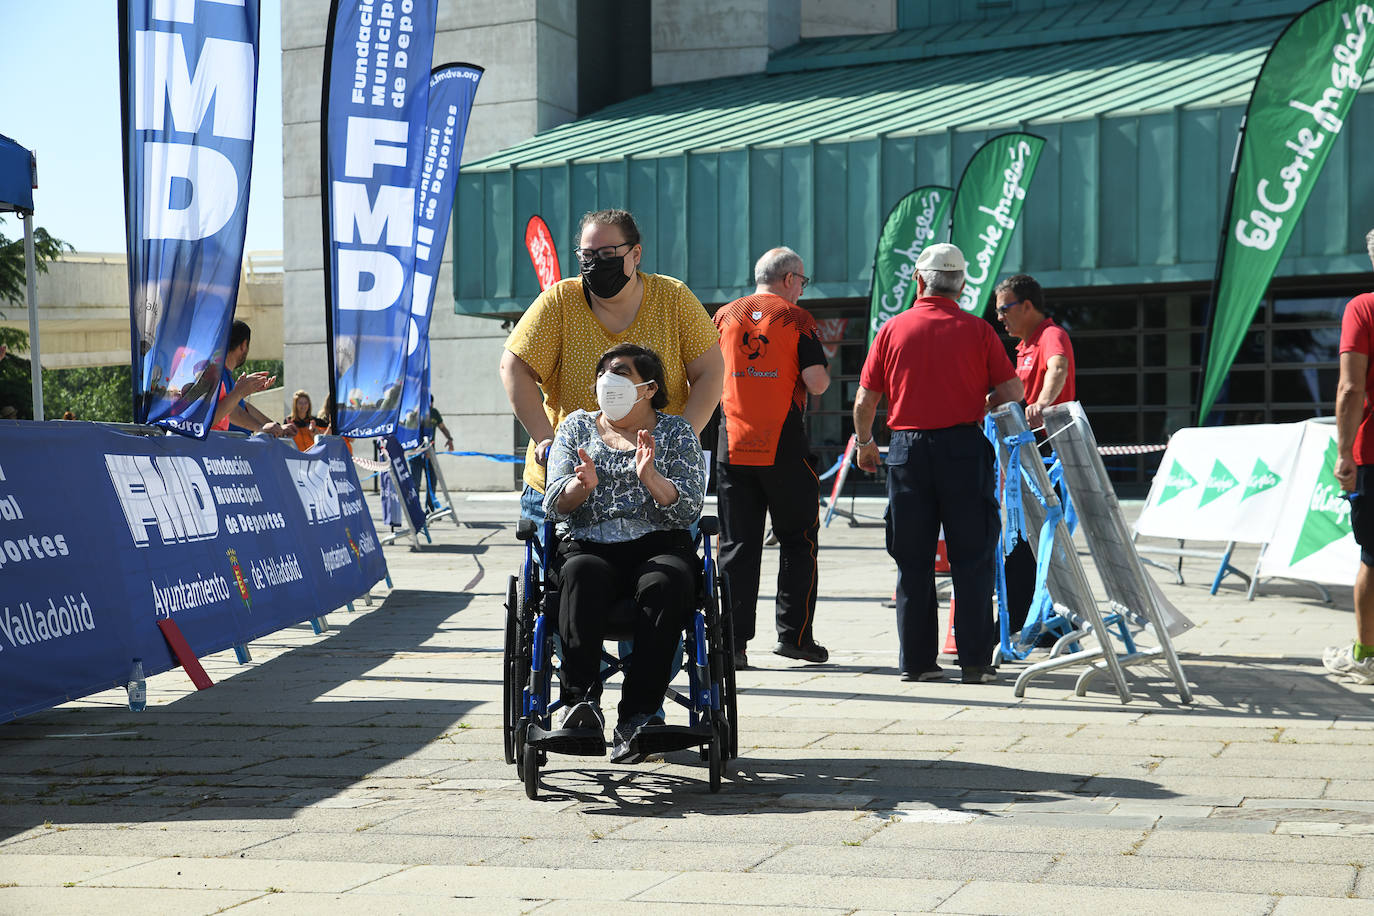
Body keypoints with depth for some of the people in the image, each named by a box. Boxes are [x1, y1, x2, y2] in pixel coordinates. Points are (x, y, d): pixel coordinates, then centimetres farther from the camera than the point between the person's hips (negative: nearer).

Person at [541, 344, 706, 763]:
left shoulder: (677, 434, 16)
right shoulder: (577, 427, 21)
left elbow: (688, 511, 3)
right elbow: (555, 505, 9)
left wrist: (650, 477, -15)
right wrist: (582, 484, -13)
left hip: (658, 545, -1)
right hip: (588, 546, 1)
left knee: (663, 583, -36)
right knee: (582, 575, -36)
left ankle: (638, 714, -42)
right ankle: (580, 700, -47)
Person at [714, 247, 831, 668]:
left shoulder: (724, 316, 9)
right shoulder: (797, 319, -2)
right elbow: (817, 383, -9)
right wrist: (824, 372, 12)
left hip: (732, 445, 3)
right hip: (784, 447, -3)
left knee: (737, 546, 6)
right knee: (797, 539, 10)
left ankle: (732, 641, 2)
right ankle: (794, 634, 7)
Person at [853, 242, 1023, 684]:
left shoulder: (892, 329, 3)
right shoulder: (977, 330, 0)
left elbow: (865, 402, 3)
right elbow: (1012, 391, -2)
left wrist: (865, 443, 21)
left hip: (907, 449, 1)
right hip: (964, 448, -1)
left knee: (912, 561, 7)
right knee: (971, 560, 4)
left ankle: (916, 660, 9)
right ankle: (975, 661, 2)